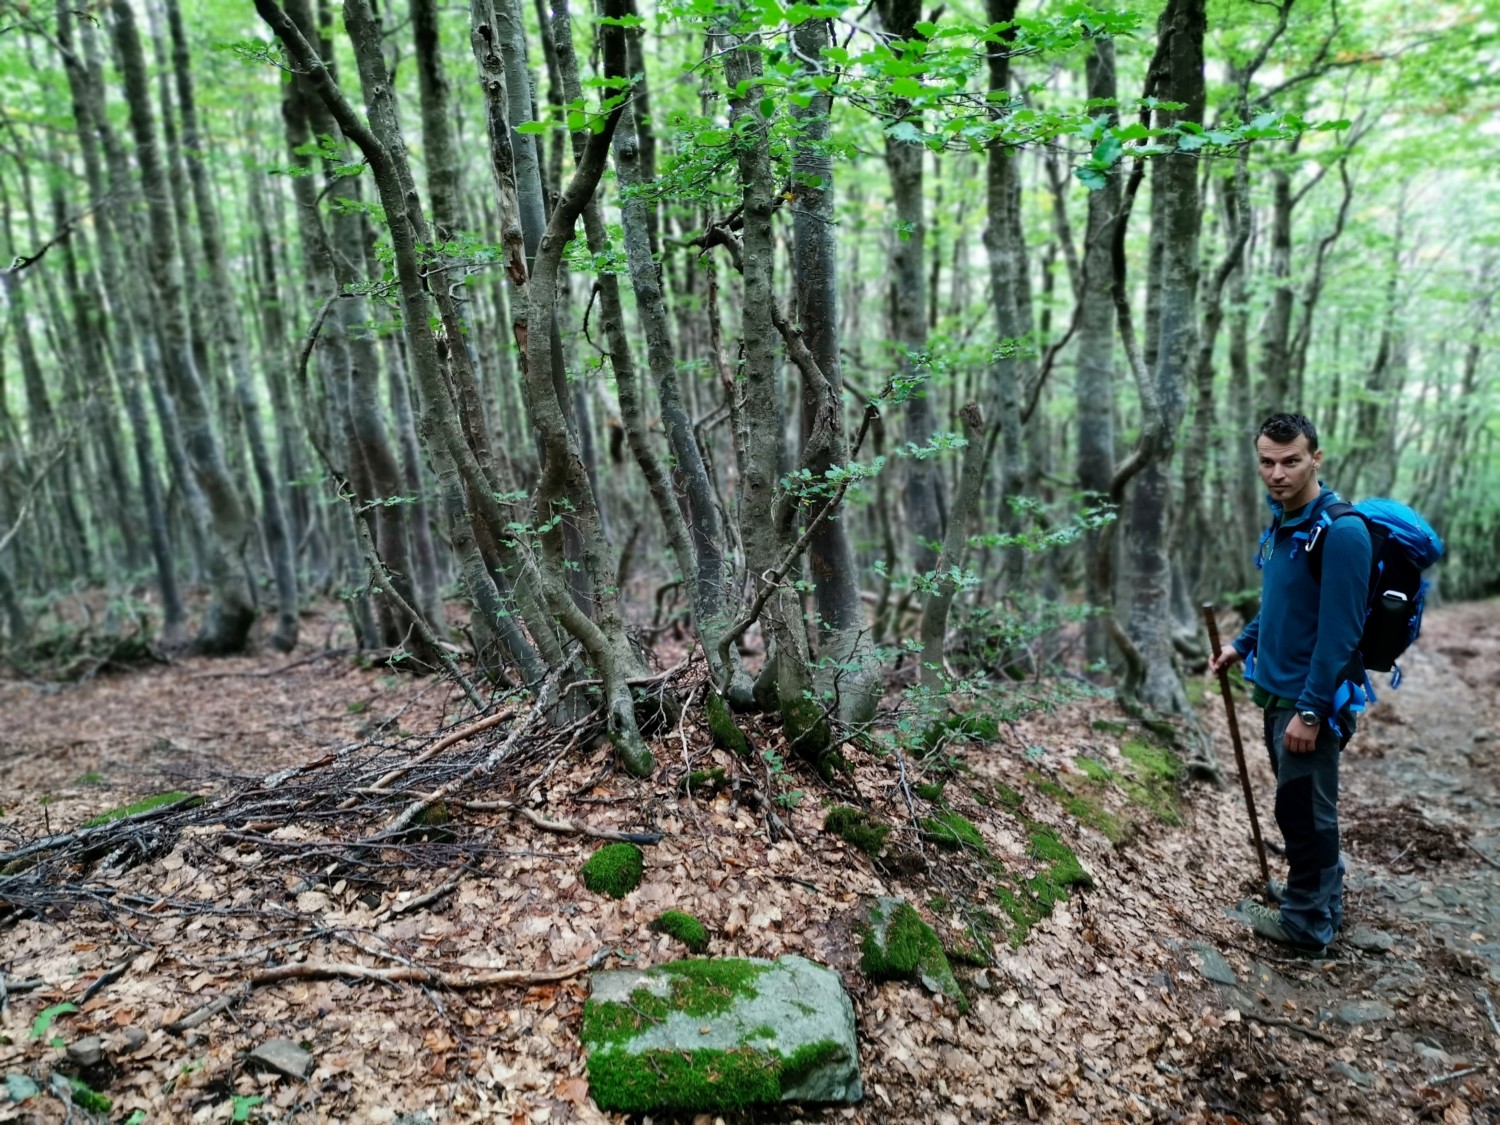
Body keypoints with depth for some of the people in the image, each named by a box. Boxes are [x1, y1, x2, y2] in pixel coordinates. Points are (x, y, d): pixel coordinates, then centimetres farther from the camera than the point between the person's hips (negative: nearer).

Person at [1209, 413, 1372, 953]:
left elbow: (1339, 632, -23)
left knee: (1304, 811, 4)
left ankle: (1308, 922, 21)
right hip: (1277, 689, 8)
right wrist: (1242, 645, 12)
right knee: (1301, 804, 21)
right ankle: (1318, 889, 39)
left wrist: (1311, 711, -22)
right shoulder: (1282, 524, 7)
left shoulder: (1340, 531, -20)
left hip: (1310, 700, -8)